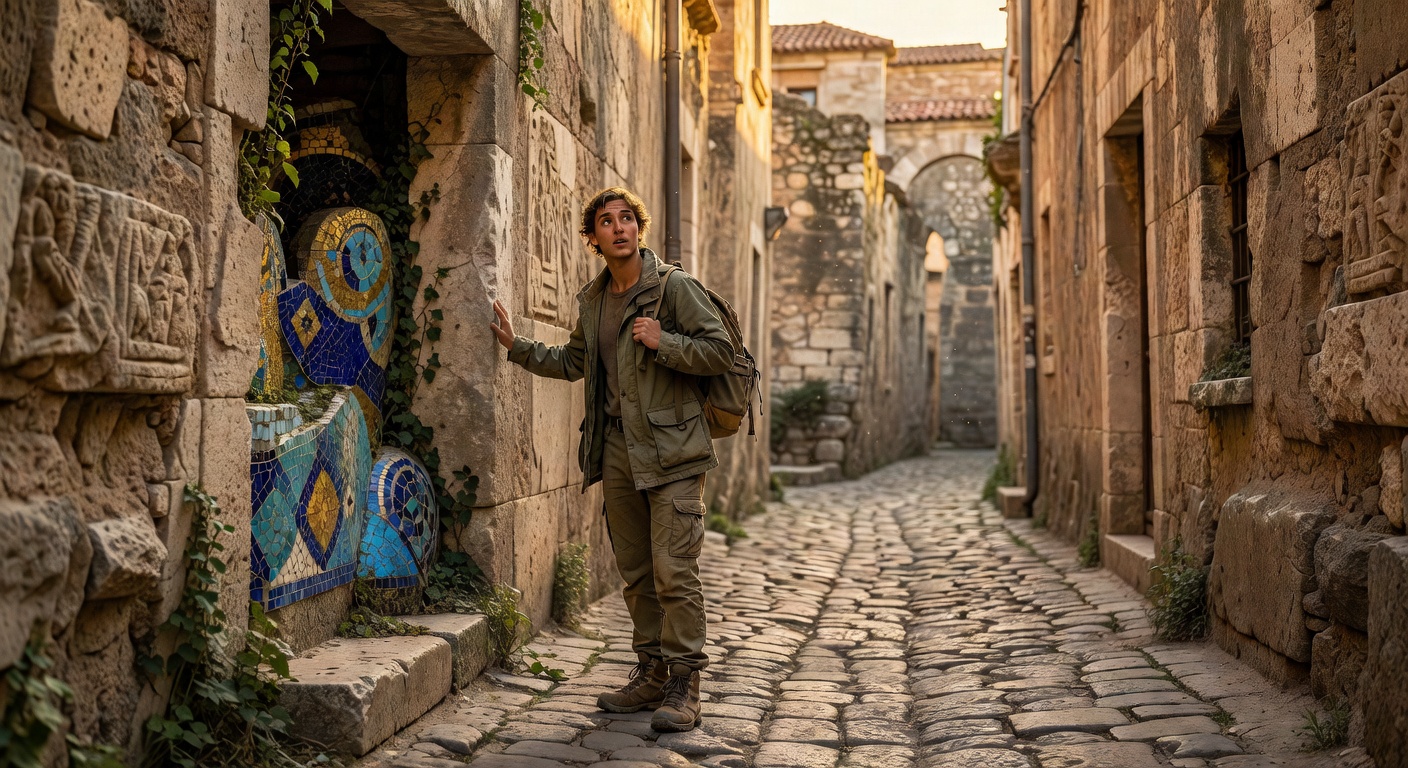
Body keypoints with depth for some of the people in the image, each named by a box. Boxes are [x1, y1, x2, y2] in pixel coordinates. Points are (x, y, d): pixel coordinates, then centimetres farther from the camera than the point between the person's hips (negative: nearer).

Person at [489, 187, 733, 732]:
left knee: (674, 571, -9)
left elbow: (721, 351, -7)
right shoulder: (592, 301, 14)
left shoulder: (675, 287, -5)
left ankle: (683, 686, 0)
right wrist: (517, 348, 20)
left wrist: (663, 342, -17)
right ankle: (651, 674, 23)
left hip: (671, 450, -6)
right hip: (618, 452, 6)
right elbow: (573, 362, 27)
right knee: (635, 573, 11)